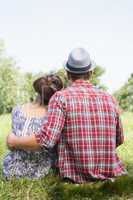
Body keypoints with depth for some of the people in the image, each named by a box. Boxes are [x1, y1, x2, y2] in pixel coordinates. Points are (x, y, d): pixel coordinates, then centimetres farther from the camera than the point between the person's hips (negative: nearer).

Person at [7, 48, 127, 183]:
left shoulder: (61, 97, -10)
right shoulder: (108, 98, 3)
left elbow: (46, 140, -21)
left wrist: (14, 142, -4)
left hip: (76, 177, -3)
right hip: (111, 174, 4)